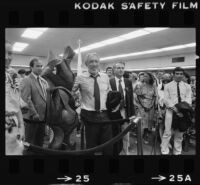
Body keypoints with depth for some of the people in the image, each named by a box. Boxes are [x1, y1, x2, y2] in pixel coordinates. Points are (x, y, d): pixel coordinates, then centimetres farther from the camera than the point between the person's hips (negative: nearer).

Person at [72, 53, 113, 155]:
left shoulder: (105, 77, 7)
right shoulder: (80, 78, -4)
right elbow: (71, 93, 4)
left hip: (105, 115, 3)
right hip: (89, 116, -3)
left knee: (108, 147, 10)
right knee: (91, 146, 11)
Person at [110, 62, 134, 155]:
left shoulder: (128, 82, 6)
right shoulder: (109, 82, -5)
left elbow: (131, 98, 6)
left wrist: (132, 113, 3)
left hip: (125, 111, 3)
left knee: (126, 135, 10)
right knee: (113, 134, 10)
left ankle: (125, 152, 26)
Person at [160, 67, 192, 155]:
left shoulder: (187, 86, 10)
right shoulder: (168, 86, 3)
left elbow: (188, 100, 1)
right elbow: (166, 100, -5)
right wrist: (176, 109, -16)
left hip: (182, 112, 3)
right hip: (171, 111, -2)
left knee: (179, 133, 10)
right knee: (168, 132, -4)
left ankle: (177, 152, 22)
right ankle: (164, 151, 5)